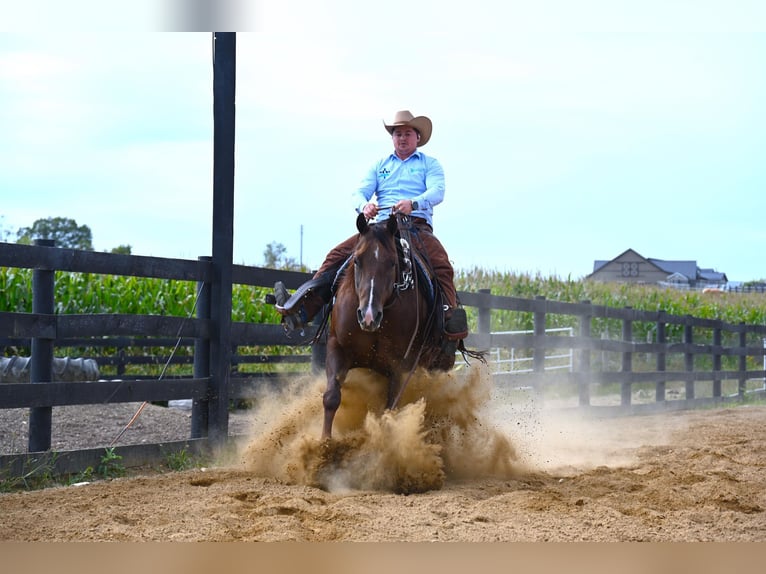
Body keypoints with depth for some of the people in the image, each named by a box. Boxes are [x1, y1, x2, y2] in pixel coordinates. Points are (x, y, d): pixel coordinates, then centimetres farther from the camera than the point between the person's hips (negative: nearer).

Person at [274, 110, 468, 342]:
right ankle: (299, 309, -29)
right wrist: (364, 205, -15)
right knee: (338, 254, -18)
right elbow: (359, 193, 12)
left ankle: (452, 321, -39)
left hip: (417, 226, -3)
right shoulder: (380, 165, 25)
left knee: (442, 266, -33)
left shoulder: (430, 164, 15)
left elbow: (437, 192, -5)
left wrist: (413, 203, -28)